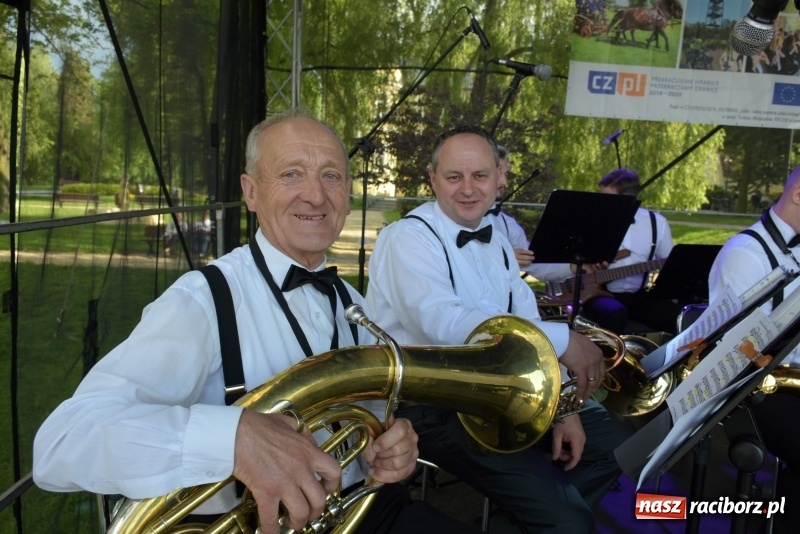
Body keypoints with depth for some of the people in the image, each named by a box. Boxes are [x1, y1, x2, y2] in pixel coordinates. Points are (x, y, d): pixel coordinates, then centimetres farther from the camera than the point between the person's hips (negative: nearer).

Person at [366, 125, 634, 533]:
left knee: (615, 441, 13)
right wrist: (561, 340, -33)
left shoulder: (497, 242, 11)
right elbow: (443, 321, -34)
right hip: (433, 406, -8)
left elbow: (527, 327, 8)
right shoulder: (407, 238, -16)